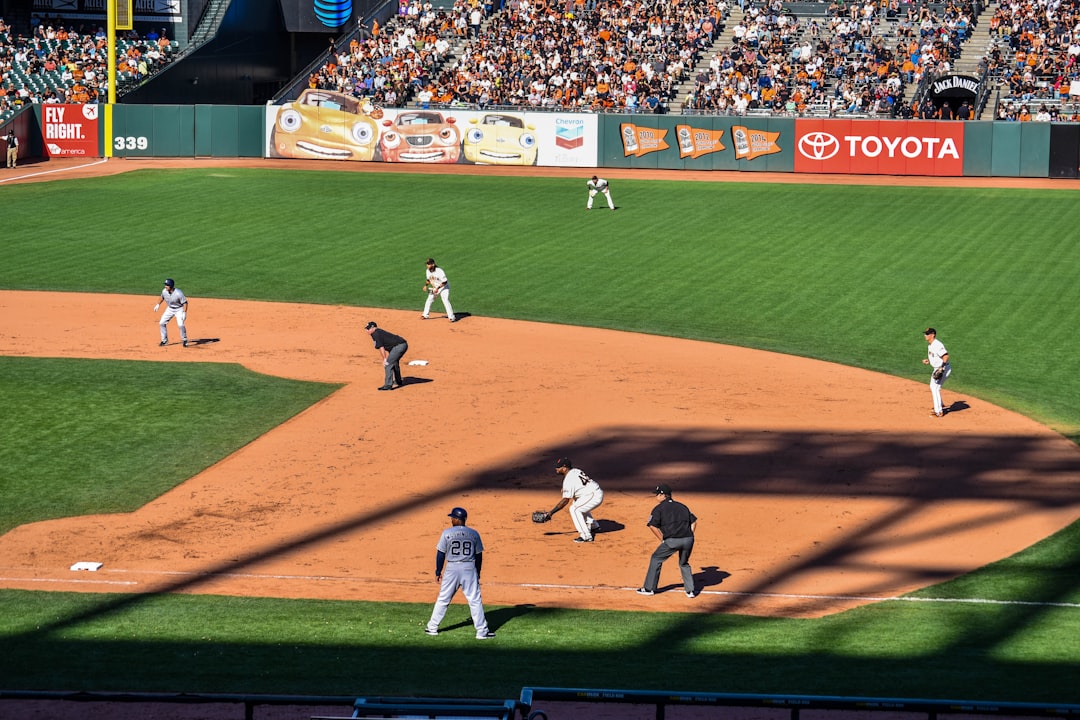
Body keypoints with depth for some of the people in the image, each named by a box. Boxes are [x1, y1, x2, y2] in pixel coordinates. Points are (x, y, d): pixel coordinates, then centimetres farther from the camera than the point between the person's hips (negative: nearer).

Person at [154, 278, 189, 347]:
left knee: (180, 325, -21)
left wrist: (184, 313, -29)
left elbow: (185, 303, -23)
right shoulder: (164, 291, -16)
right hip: (170, 309, 6)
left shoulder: (178, 293, -32)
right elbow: (162, 297, 9)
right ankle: (164, 340, 17)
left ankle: (185, 341, 2)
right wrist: (158, 305, 2)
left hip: (179, 309, -6)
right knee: (162, 323, 1)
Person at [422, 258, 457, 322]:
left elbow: (445, 282, -25)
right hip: (434, 288, 7)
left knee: (446, 301, -18)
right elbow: (429, 279, 11)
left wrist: (438, 288, -29)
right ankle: (425, 315, 23)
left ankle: (452, 317, -15)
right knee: (429, 300, 9)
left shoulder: (439, 271, -28)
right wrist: (426, 285, -6)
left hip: (444, 287, -7)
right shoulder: (428, 271, -6)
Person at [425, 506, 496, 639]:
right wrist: (477, 573, 17)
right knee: (475, 600, 2)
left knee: (443, 599, 11)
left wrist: (438, 572, 6)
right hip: (469, 568, 1)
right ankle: (481, 631, -1)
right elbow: (478, 555, 7)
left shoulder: (447, 533, -5)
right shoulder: (474, 534, 2)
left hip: (452, 568, 0)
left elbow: (441, 554, -3)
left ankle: (432, 627, 17)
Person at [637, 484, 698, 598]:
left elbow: (653, 526, -5)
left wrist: (663, 540, 3)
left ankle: (649, 588, 18)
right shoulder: (682, 507, 23)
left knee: (656, 559, 16)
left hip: (672, 541, -5)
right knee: (684, 563, 28)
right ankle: (690, 590, 21)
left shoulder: (659, 508, 7)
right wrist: (688, 539, 16)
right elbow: (694, 521, 19)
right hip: (688, 539, 5)